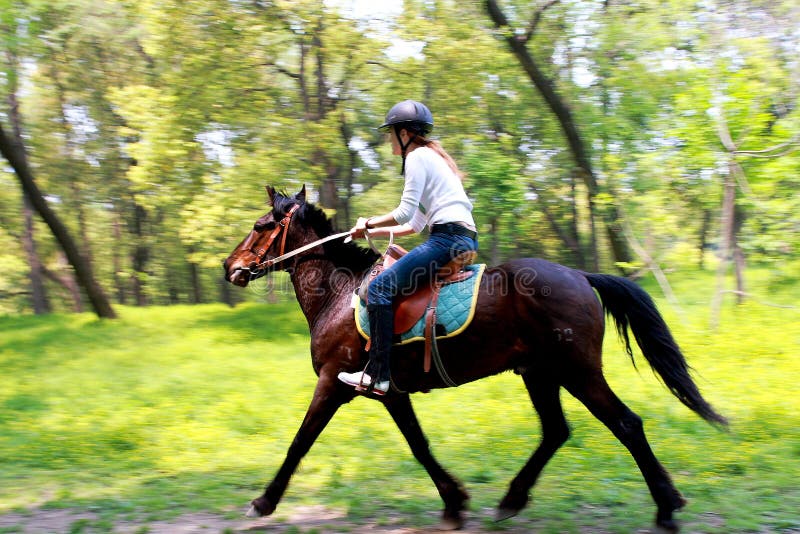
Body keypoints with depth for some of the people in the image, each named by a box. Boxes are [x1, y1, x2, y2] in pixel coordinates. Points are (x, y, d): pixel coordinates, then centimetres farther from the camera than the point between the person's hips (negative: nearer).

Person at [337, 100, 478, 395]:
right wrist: (374, 232, 23)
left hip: (448, 237, -11)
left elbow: (405, 213, -11)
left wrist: (368, 223, 3)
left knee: (380, 286, -15)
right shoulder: (432, 158, 28)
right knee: (388, 281, 23)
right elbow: (415, 224, 26)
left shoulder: (417, 157, -2)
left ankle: (377, 375, -22)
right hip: (464, 239, 11)